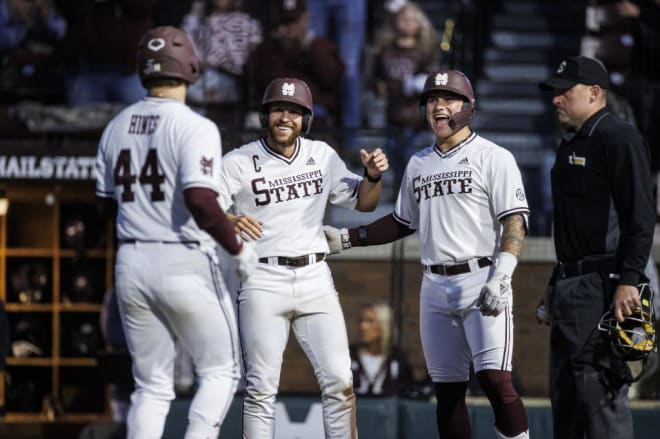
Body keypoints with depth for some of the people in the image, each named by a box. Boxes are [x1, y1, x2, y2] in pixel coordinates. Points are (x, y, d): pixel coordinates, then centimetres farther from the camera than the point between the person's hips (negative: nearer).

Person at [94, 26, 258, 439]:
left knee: (152, 386, 13)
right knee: (220, 371, 9)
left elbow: (107, 205, 14)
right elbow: (200, 200, -23)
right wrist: (238, 247, -12)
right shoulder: (195, 127, -12)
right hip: (184, 263, -6)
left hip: (131, 264, 6)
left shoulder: (116, 127, 8)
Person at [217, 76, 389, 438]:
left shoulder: (322, 156, 10)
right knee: (261, 389, -4)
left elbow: (362, 203, 18)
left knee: (339, 382, -2)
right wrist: (229, 222, -34)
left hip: (315, 277, 4)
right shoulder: (239, 162, -4)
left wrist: (373, 176, -4)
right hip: (263, 282, -3)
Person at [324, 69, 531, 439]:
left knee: (495, 380, -17)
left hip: (481, 280, -6)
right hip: (435, 287, 6)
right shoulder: (418, 164, 16)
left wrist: (501, 277, -22)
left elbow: (515, 221, -10)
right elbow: (402, 224, 27)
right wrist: (346, 238, 20)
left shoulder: (493, 157, -3)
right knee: (447, 390, 6)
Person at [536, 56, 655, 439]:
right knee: (565, 394, 11)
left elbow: (641, 216, -17)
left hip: (604, 287, -10)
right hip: (572, 285, 10)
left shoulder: (619, 138, -10)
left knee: (601, 388, -14)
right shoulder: (571, 145, 21)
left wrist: (628, 280, -23)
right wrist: (555, 284, 25)